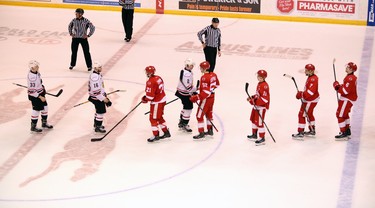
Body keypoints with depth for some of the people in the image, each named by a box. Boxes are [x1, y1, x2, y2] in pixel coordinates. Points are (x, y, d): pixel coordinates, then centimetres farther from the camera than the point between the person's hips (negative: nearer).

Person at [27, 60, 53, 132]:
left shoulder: (36, 72, -2)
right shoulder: (31, 77, -30)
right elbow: (31, 90, -27)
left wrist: (42, 89, 24)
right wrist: (40, 97, -23)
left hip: (40, 93, 9)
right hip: (34, 96, -9)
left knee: (45, 107, 17)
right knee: (36, 110, 1)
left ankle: (44, 123, 35)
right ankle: (33, 127, 16)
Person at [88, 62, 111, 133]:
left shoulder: (98, 74, 7)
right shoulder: (94, 77, -27)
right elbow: (96, 91, -28)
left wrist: (104, 95, 20)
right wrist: (103, 98, -23)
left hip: (100, 96, 10)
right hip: (96, 98, -10)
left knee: (98, 110, 22)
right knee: (101, 111, -4)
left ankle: (96, 124, 38)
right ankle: (98, 127, 6)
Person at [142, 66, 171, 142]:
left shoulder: (150, 82, -25)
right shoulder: (158, 78, 3)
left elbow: (150, 96, -24)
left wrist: (145, 99, -3)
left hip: (156, 102, -9)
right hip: (162, 99, 9)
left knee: (153, 119, 4)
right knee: (159, 117, 22)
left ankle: (155, 135, 9)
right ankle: (166, 132, 28)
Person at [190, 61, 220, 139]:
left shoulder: (204, 78, -25)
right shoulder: (213, 75, 1)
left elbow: (206, 91, -29)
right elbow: (217, 84, 16)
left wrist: (197, 97, -28)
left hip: (206, 98, -9)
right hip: (212, 97, 9)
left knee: (200, 115, -1)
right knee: (209, 113, 23)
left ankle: (201, 133, 0)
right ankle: (210, 130, 32)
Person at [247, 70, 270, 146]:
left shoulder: (264, 86, -22)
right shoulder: (259, 84, 10)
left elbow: (264, 99, -27)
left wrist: (254, 101, -27)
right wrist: (252, 97, 6)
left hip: (261, 107, -11)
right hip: (256, 106, 11)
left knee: (259, 122, -7)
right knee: (254, 119, 23)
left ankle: (262, 139, 1)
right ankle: (254, 135, 40)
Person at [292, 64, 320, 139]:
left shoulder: (313, 79, -24)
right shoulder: (310, 77, 9)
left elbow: (311, 92, -31)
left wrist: (301, 94, -28)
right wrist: (301, 94, 5)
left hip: (310, 101, -11)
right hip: (307, 100, 11)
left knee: (302, 114, -8)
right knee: (309, 114, 24)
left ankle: (300, 133, -4)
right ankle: (312, 131, 38)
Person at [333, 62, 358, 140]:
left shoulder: (350, 78, -23)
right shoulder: (352, 77, 12)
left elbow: (345, 91, -26)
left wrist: (337, 87, -14)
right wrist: (340, 86, 4)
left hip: (347, 100, -11)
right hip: (348, 99, 11)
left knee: (340, 115, -8)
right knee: (345, 114, 26)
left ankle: (343, 133, -6)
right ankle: (347, 131, 37)